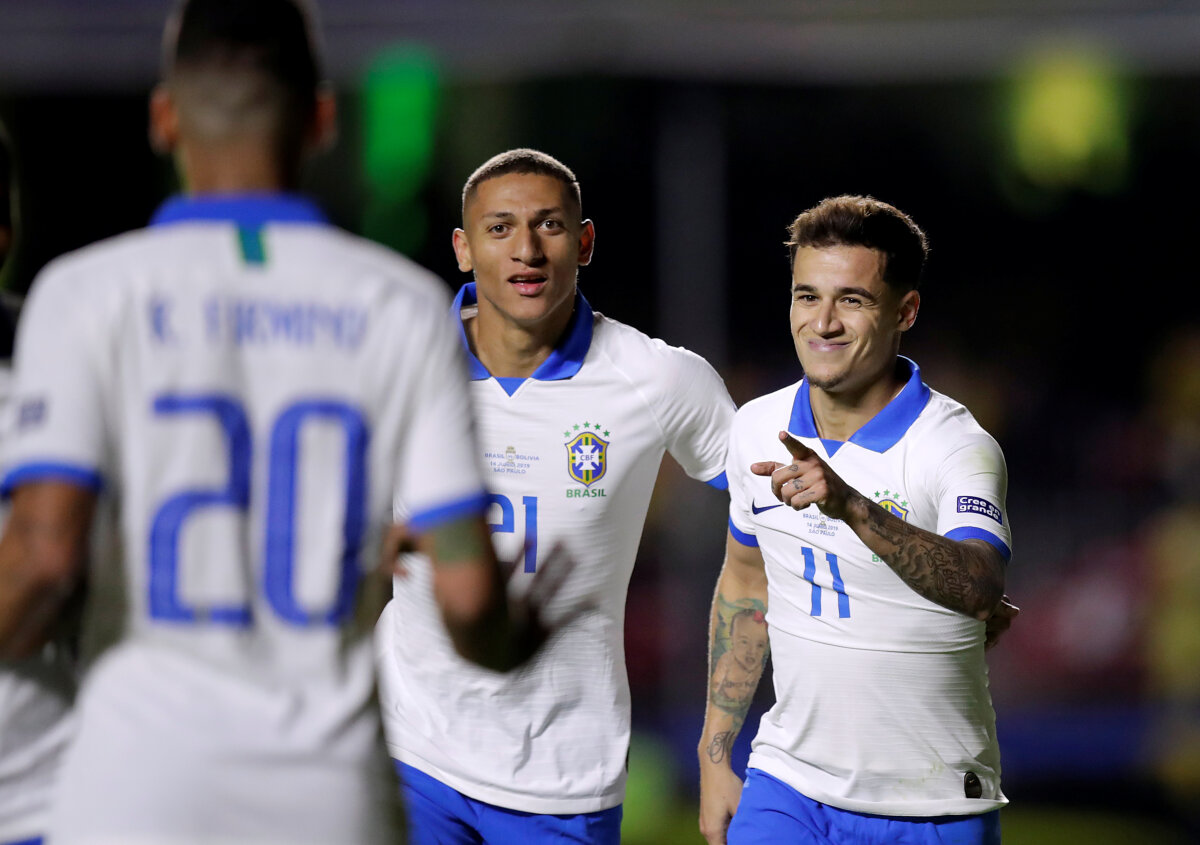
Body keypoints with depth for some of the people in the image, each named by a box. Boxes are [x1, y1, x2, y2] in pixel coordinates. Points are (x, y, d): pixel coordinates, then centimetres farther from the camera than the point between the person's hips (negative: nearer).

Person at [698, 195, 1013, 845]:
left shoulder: (959, 448, -17)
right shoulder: (757, 430, 1)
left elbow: (979, 589, -36)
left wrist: (853, 507, -51)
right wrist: (715, 753, 16)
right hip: (786, 787, 4)